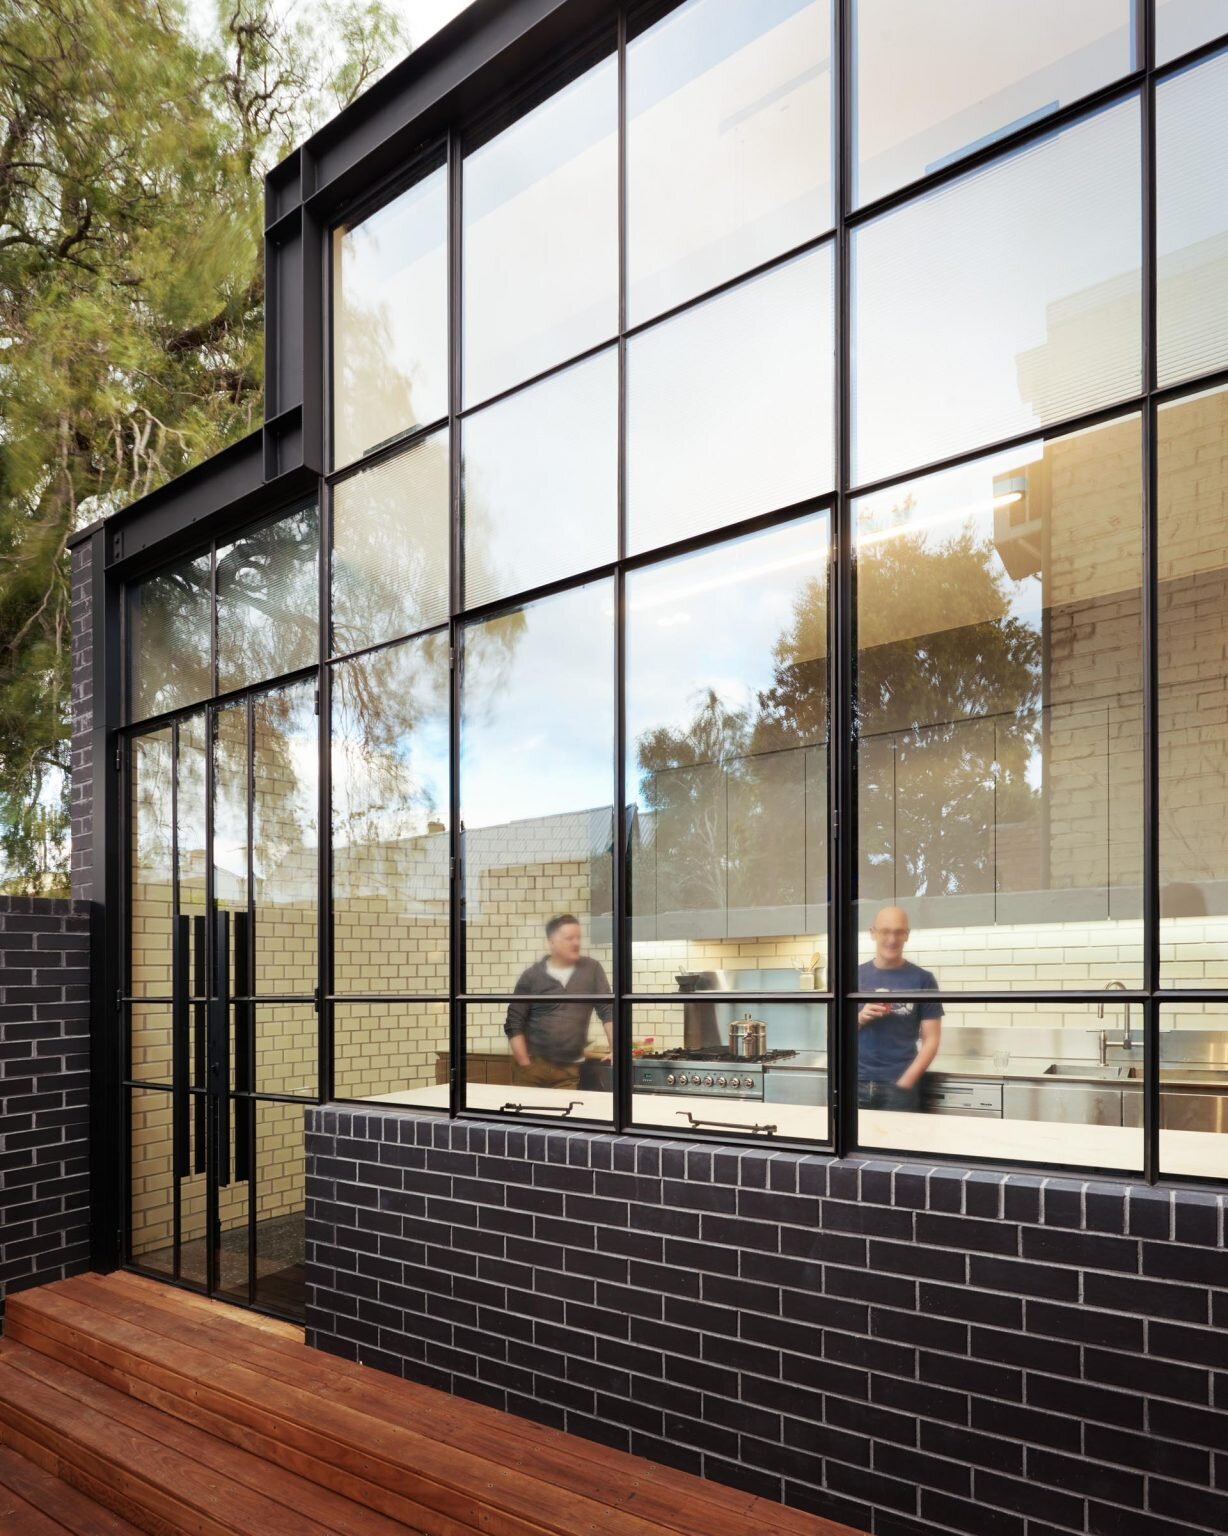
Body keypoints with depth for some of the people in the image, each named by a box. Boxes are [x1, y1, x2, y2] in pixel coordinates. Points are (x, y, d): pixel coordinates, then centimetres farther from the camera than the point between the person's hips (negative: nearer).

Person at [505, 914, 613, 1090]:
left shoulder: (591, 969, 4)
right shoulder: (532, 976, -1)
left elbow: (608, 1010, 3)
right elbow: (513, 1025, -1)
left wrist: (615, 1049, -8)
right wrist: (525, 1064, -7)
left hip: (570, 1069, 1)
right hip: (534, 1064, -1)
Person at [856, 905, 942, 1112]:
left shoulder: (923, 980, 0)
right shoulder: (855, 977, 6)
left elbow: (931, 1040, -1)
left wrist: (905, 1083, -11)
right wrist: (860, 1018, -11)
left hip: (898, 1085, -2)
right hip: (857, 1082, 2)